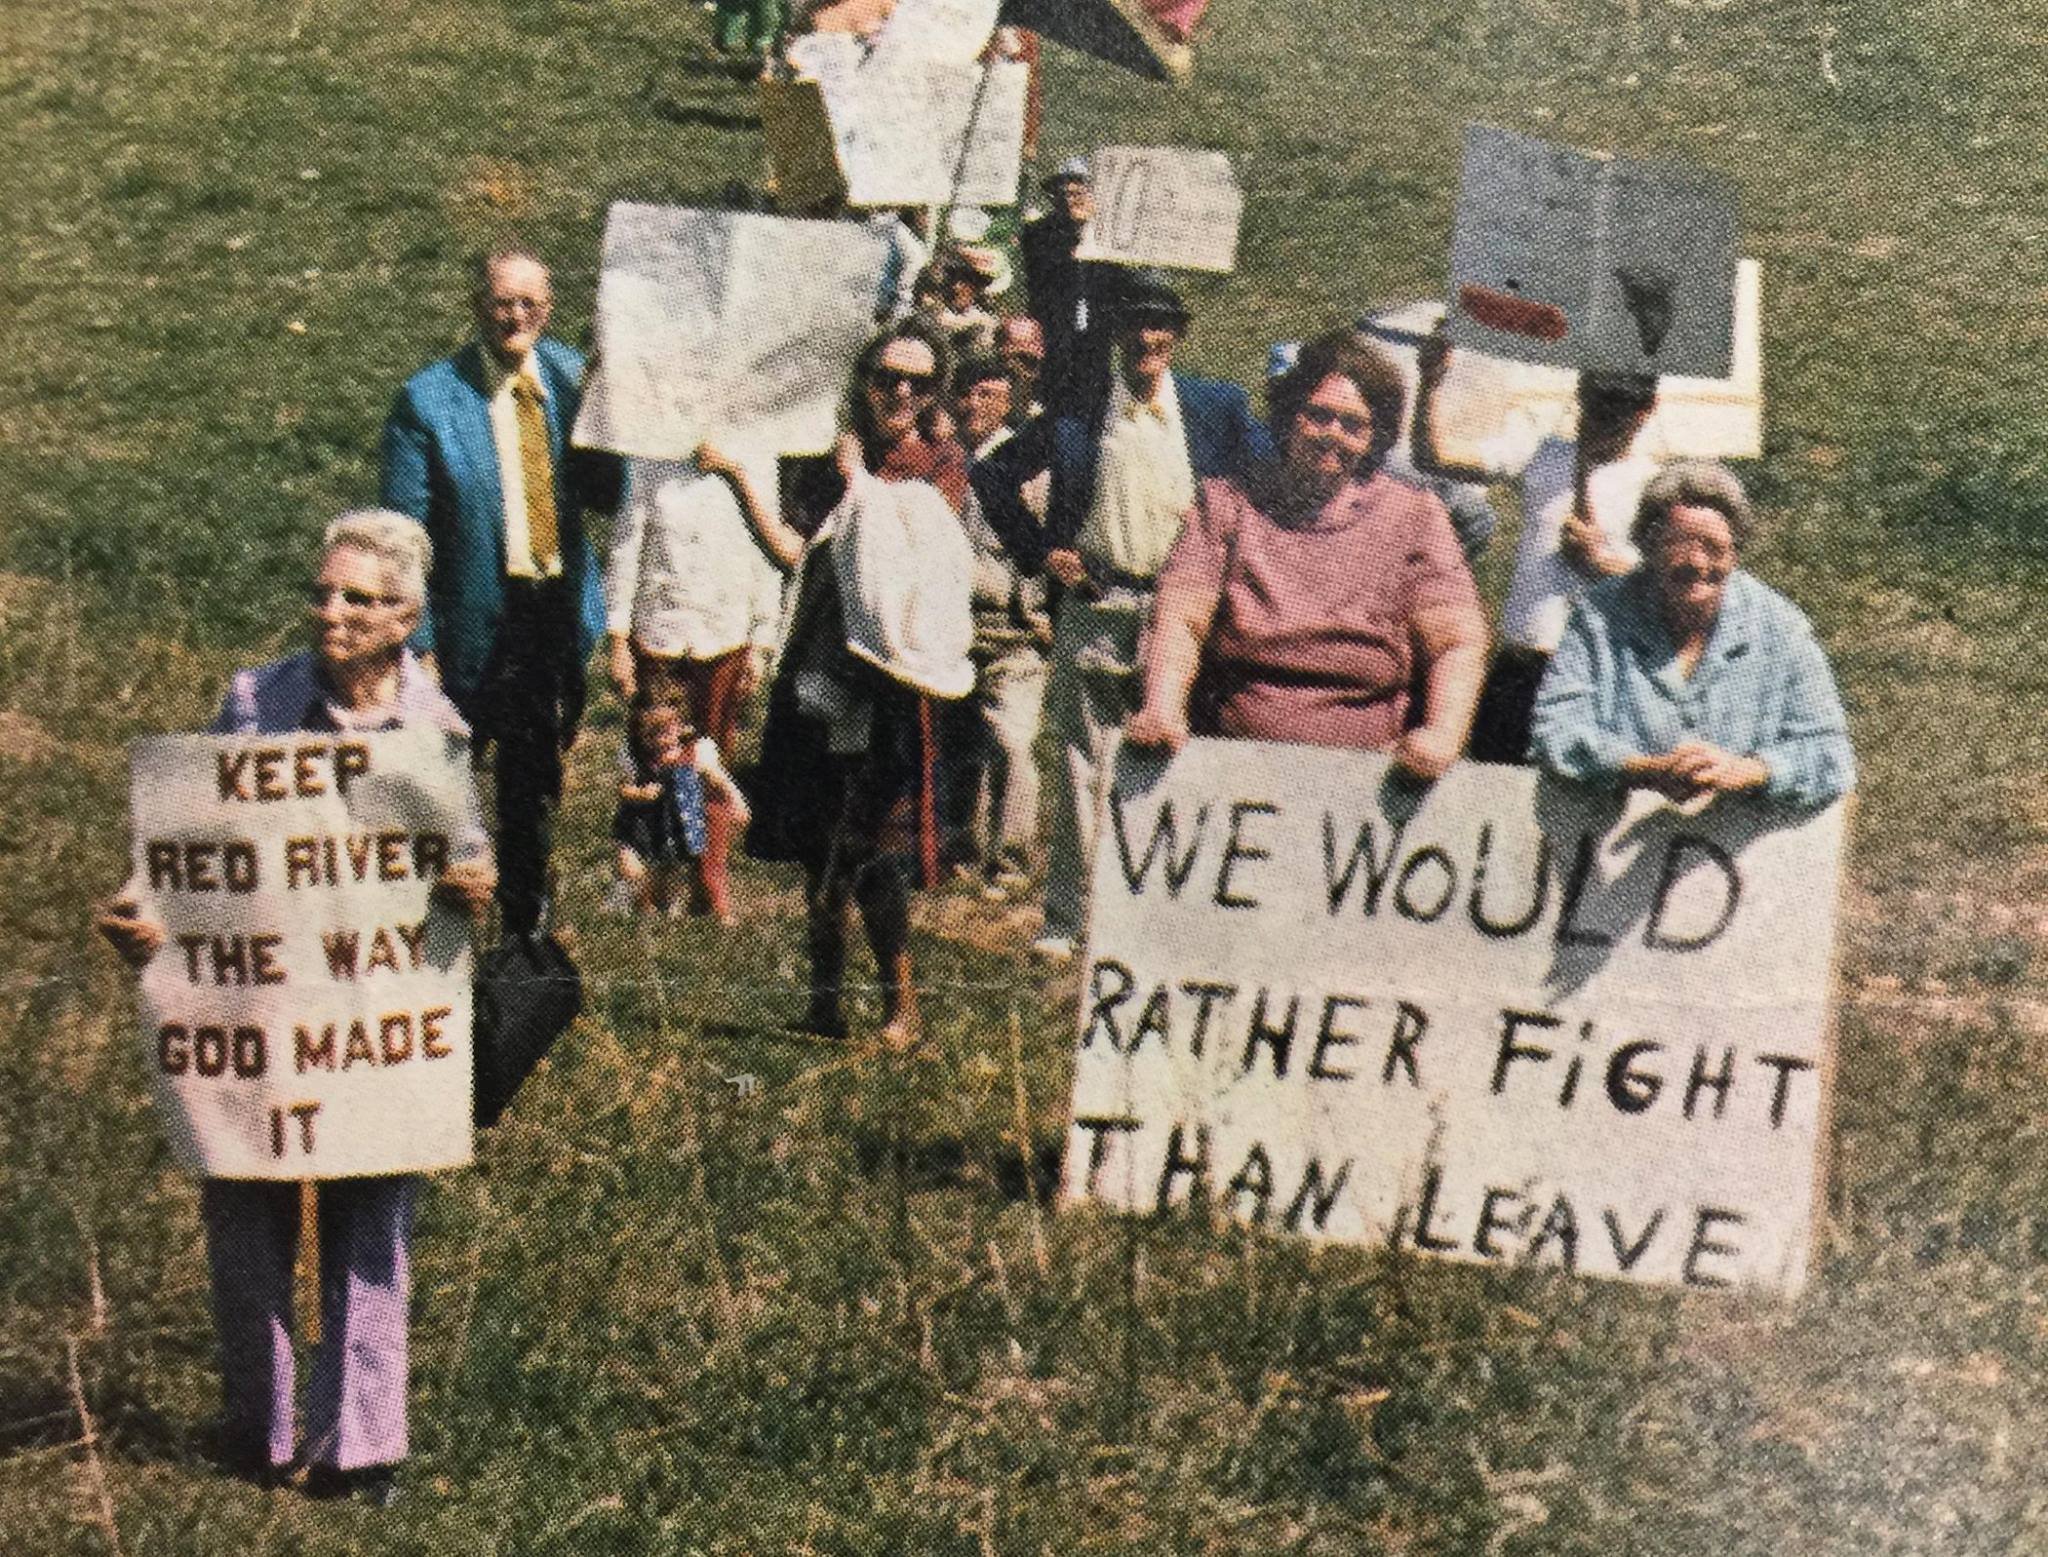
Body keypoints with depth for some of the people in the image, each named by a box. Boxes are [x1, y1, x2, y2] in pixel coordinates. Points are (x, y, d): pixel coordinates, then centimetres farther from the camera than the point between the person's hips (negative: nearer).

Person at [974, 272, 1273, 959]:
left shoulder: (1219, 409, 4)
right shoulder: (1077, 413, 3)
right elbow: (995, 476, 12)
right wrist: (1039, 551, 6)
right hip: (1094, 609, 0)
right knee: (1079, 765, 2)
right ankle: (1063, 919, 9)